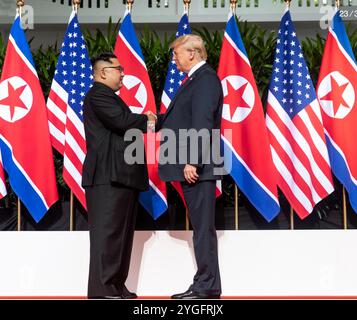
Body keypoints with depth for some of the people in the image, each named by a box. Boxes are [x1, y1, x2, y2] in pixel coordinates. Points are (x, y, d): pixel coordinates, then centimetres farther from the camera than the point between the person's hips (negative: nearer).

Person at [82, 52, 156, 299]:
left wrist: (146, 122, 6)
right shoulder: (98, 95, -8)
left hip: (122, 177, 11)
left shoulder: (110, 97, 26)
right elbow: (122, 121, -21)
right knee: (107, 233, -11)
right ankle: (102, 290, -10)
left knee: (122, 234, 11)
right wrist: (147, 120, -4)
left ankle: (116, 287, 15)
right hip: (108, 177, -11)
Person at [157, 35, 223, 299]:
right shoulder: (197, 79, 19)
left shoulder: (205, 79, -12)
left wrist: (192, 162, -23)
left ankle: (207, 287, -1)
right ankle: (204, 285, 17)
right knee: (200, 226, 11)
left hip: (198, 167, -10)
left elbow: (202, 123, -20)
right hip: (191, 168, 10)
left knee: (203, 226, -6)